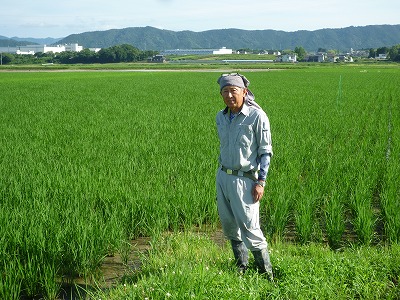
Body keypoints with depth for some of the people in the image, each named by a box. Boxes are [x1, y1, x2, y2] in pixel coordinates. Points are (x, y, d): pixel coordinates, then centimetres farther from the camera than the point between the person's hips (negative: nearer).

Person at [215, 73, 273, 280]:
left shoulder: (257, 116, -12)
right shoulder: (220, 117, 7)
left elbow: (265, 151, -10)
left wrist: (261, 182, -14)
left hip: (244, 179, -7)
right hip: (222, 176, 7)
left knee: (249, 228, -7)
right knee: (228, 226, 12)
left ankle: (266, 274, 9)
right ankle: (241, 267, 28)